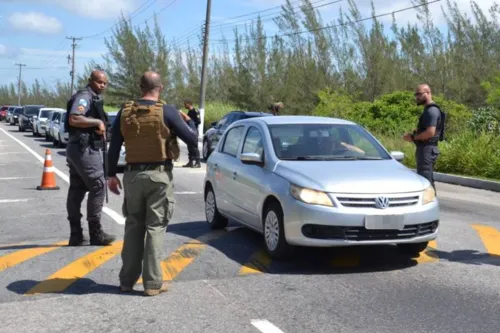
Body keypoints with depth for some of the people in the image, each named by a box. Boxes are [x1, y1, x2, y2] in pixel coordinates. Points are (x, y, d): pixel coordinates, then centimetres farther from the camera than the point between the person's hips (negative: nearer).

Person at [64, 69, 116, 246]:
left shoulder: (94, 98, 19)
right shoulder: (84, 96, -12)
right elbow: (74, 119, -27)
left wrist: (100, 127, 9)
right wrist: (98, 122, -21)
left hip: (80, 148, 10)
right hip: (84, 148, -10)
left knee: (76, 190, 8)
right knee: (97, 187, -7)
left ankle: (76, 234, 12)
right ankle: (95, 233, -4)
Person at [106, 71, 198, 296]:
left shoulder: (125, 111, 3)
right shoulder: (167, 111, -9)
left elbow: (114, 146, 5)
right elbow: (192, 139, -5)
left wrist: (112, 174, 13)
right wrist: (187, 120, 14)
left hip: (132, 174, 4)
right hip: (159, 175, -3)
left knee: (133, 227, 14)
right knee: (155, 228, 1)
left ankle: (127, 280, 17)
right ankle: (152, 283, 2)